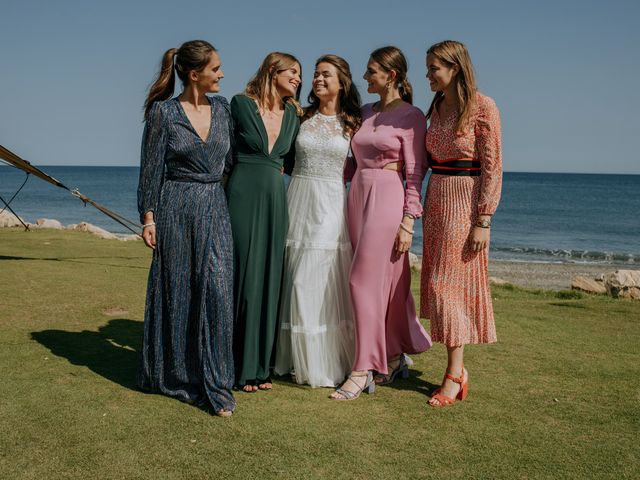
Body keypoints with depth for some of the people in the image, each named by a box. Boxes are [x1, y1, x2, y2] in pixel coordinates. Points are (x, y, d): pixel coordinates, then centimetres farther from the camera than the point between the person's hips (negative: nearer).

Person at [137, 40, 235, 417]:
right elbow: (151, 168, -3)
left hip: (215, 208, 3)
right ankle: (171, 374, 23)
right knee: (174, 291, 6)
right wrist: (148, 217, -7)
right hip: (177, 207, -3)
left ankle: (214, 383, -1)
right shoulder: (163, 112, -3)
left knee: (217, 288, -7)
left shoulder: (221, 108, 9)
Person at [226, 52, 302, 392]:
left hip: (276, 200, 5)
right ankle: (241, 367, 8)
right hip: (244, 197, -4)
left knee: (269, 279, 5)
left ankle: (260, 365, 15)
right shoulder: (240, 104, -2)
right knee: (244, 277, -3)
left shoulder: (293, 113, 11)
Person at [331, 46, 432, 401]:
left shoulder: (411, 116, -4)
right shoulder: (365, 113, 15)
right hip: (357, 197, 6)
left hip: (387, 199, -6)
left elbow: (415, 173, -9)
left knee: (366, 281, -9)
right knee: (383, 282, 11)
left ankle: (364, 370, -1)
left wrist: (408, 221, -13)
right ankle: (393, 357, 24)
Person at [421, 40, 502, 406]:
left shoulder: (482, 107, -10)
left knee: (450, 283, -7)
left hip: (466, 202, -7)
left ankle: (455, 376, 2)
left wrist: (483, 220, -16)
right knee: (438, 283, 7)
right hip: (436, 201, 7)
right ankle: (457, 368, 15)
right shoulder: (438, 107, 11)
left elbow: (492, 168, -12)